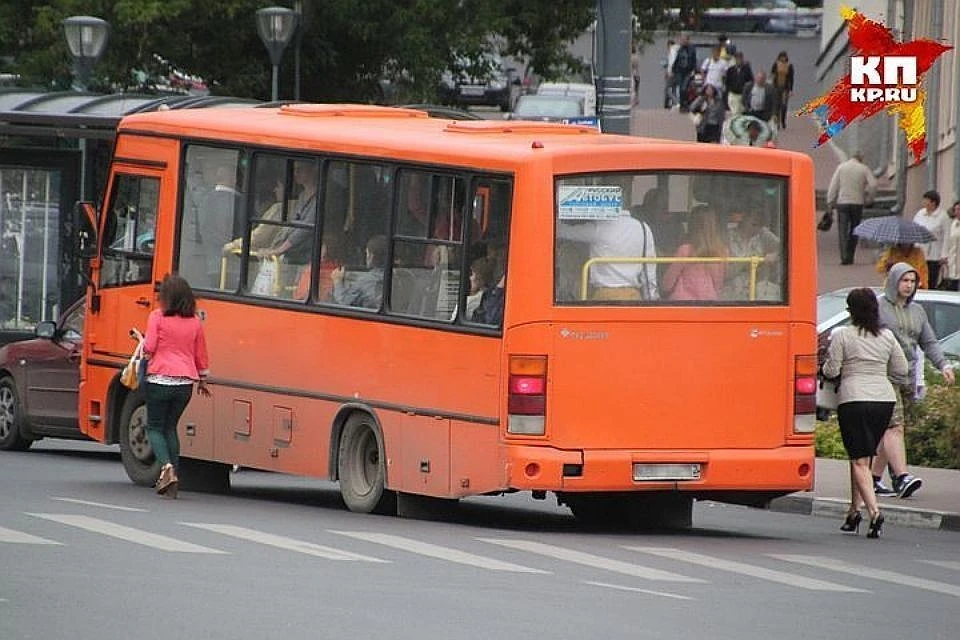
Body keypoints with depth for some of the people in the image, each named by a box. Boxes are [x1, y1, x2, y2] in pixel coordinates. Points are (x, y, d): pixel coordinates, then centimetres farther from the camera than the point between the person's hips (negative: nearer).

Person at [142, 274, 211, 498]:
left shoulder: (157, 317, -6)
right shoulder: (194, 322, 8)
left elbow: (149, 347, -12)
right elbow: (201, 355, 15)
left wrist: (142, 342, 11)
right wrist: (202, 381, 28)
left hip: (159, 379, -4)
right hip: (185, 382, 4)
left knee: (155, 427, 8)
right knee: (170, 427, 18)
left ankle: (166, 466, -17)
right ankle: (172, 477, 11)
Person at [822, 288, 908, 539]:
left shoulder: (842, 336, -5)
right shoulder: (887, 337, 7)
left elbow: (831, 371, -6)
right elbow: (901, 371, 12)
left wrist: (827, 365, 17)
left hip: (854, 399, -5)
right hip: (885, 399, 5)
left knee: (859, 461, -5)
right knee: (862, 458, 18)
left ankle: (874, 511, -22)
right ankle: (854, 511, 20)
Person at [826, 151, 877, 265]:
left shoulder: (841, 167, 4)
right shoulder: (864, 169, 4)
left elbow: (833, 186, 0)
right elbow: (873, 184, -4)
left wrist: (830, 202, 2)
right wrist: (868, 199, 9)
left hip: (842, 202, -1)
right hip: (857, 203, 1)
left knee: (842, 231, -2)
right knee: (854, 231, 12)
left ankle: (844, 257, -15)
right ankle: (850, 257, 12)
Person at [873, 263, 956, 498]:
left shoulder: (917, 312, 17)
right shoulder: (877, 307, -2)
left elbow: (929, 343, 16)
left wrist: (943, 365, 0)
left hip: (908, 378, 6)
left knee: (889, 428, 9)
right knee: (894, 426, -17)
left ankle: (875, 478, 18)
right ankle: (902, 478, -28)